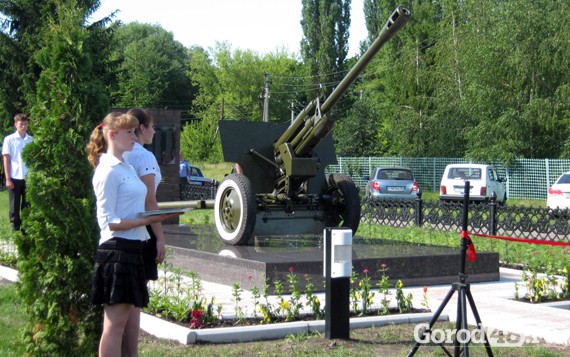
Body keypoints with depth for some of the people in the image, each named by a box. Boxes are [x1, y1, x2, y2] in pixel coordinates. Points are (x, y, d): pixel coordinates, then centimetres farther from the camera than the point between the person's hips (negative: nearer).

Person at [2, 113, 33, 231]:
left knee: (27, 206, 6)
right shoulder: (9, 139, 0)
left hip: (29, 178, 2)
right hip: (15, 177, -2)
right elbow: (6, 160, 0)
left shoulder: (31, 140, 7)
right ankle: (15, 227, 11)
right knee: (15, 206, 4)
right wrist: (8, 179, -6)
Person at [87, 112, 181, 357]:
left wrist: (156, 216, 9)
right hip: (117, 250, -9)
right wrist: (146, 220, -21)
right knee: (115, 322, -6)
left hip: (134, 249, 9)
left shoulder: (127, 168, 17)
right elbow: (108, 221, -16)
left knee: (132, 320, 12)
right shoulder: (108, 171, -11)